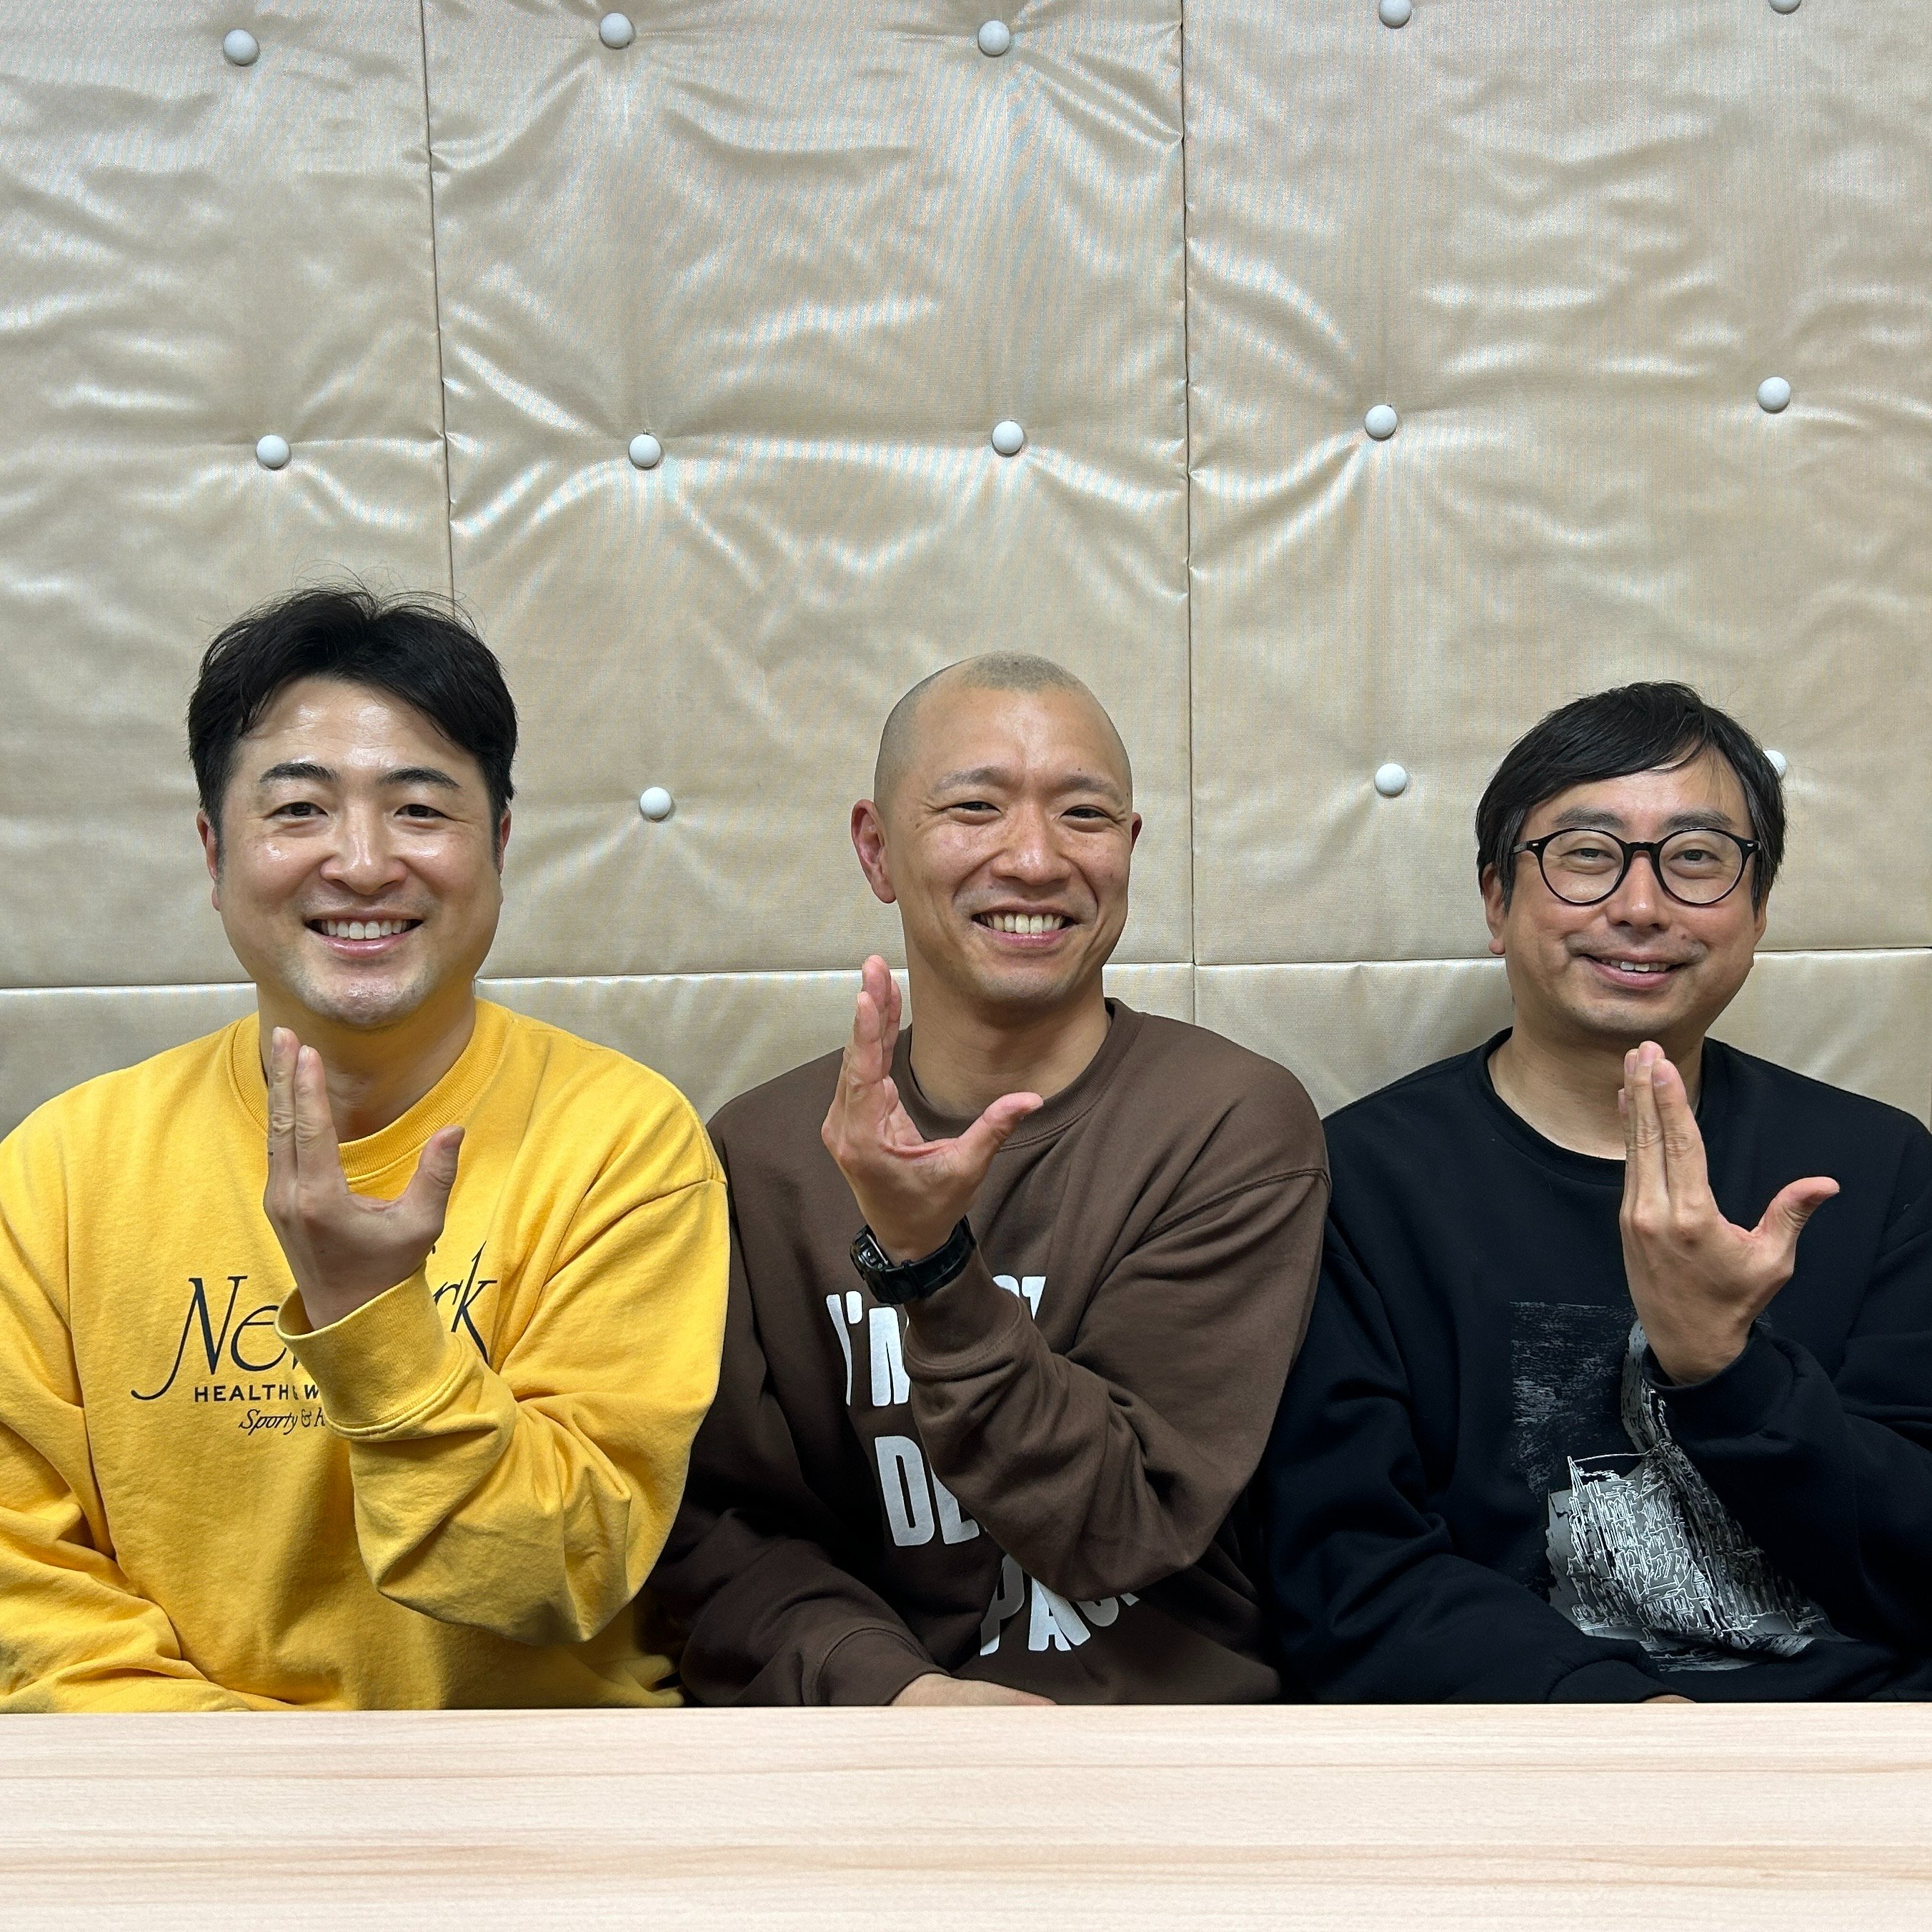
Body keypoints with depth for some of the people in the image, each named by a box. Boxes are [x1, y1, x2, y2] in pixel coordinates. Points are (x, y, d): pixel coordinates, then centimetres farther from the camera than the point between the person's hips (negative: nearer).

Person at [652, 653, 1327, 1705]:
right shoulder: (760, 1148, 1)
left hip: (1166, 1702, -1)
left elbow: (1123, 1525, -11)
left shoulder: (1239, 1123, -7)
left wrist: (927, 1263, -22)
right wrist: (893, 1685, -15)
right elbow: (717, 1521, 1)